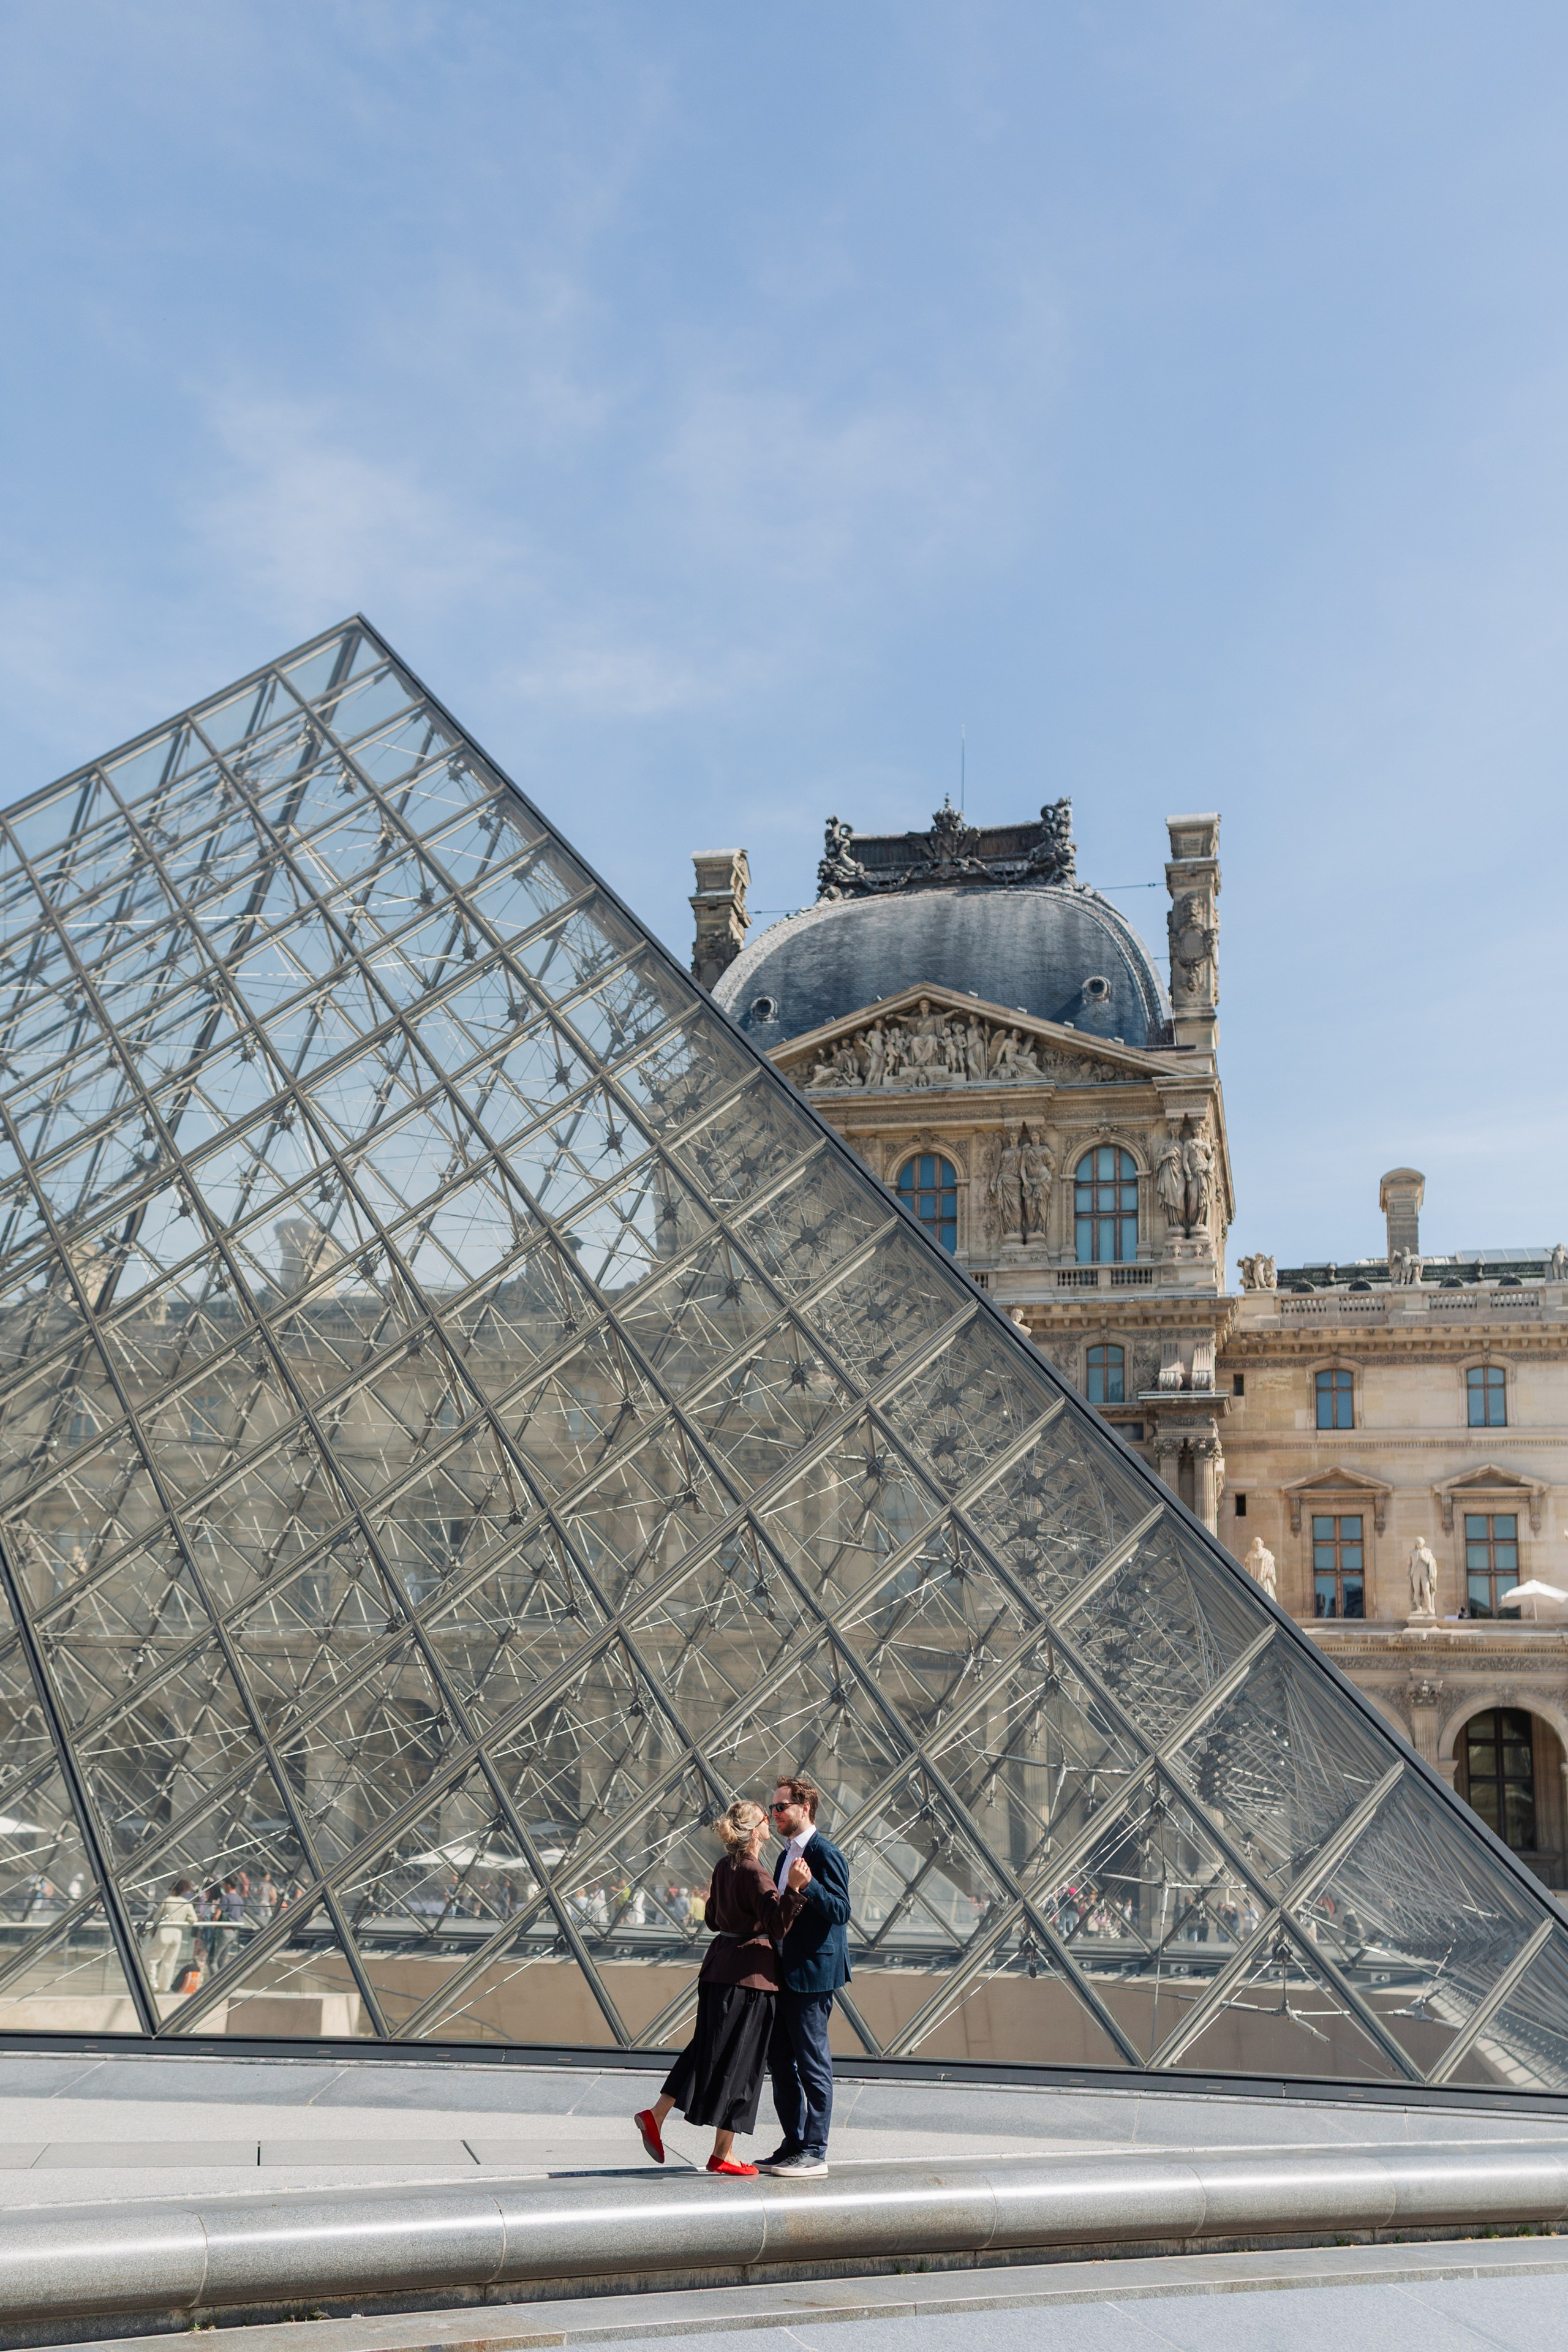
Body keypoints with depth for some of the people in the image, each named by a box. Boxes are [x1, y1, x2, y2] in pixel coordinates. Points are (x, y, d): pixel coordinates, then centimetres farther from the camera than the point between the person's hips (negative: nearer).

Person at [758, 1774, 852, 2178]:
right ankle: (793, 2144, 22)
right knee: (780, 2057, 13)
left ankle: (815, 2152, 6)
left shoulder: (824, 1853, -13)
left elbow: (841, 1910, -20)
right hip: (787, 1971, 10)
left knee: (812, 2061, -2)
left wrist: (808, 1885, -32)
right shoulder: (789, 1855, 16)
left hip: (814, 1971, -10)